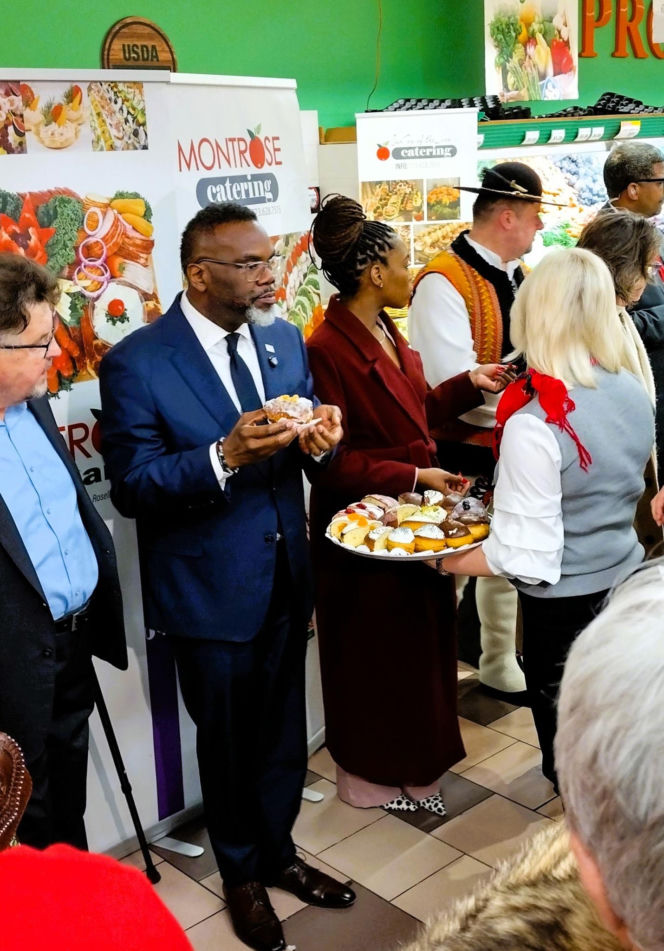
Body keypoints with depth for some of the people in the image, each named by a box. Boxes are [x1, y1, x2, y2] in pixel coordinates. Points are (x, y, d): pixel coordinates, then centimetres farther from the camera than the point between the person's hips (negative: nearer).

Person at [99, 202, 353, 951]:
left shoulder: (283, 339, 1)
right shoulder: (137, 363, -17)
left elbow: (300, 452, 8)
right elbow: (131, 487, -18)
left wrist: (318, 438, -16)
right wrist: (225, 456, -32)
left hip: (285, 577, 5)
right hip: (208, 591, -5)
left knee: (284, 734, 20)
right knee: (227, 744, 16)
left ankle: (278, 853, 46)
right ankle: (242, 874, 41)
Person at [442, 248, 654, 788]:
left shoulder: (534, 423, -28)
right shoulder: (635, 394, -6)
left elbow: (523, 555, -25)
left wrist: (438, 559, -12)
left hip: (564, 605, -7)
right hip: (628, 583, 7)